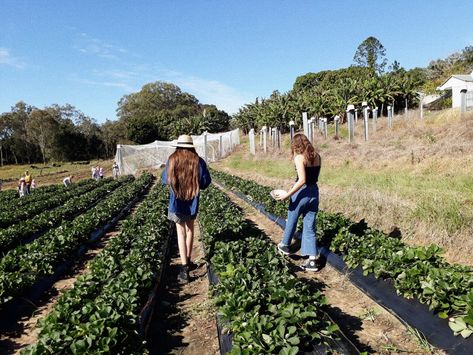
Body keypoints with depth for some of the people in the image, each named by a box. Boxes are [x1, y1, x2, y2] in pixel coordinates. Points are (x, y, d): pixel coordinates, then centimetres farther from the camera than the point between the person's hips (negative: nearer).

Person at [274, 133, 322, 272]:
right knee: (310, 227, 9)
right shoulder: (316, 156, 6)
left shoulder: (299, 157, -14)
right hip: (314, 192, 6)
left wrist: (287, 194, -21)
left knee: (291, 221, 18)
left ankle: (284, 246, 39)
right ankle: (313, 260, 5)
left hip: (302, 192, -6)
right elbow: (314, 177, 13)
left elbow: (302, 180, -23)